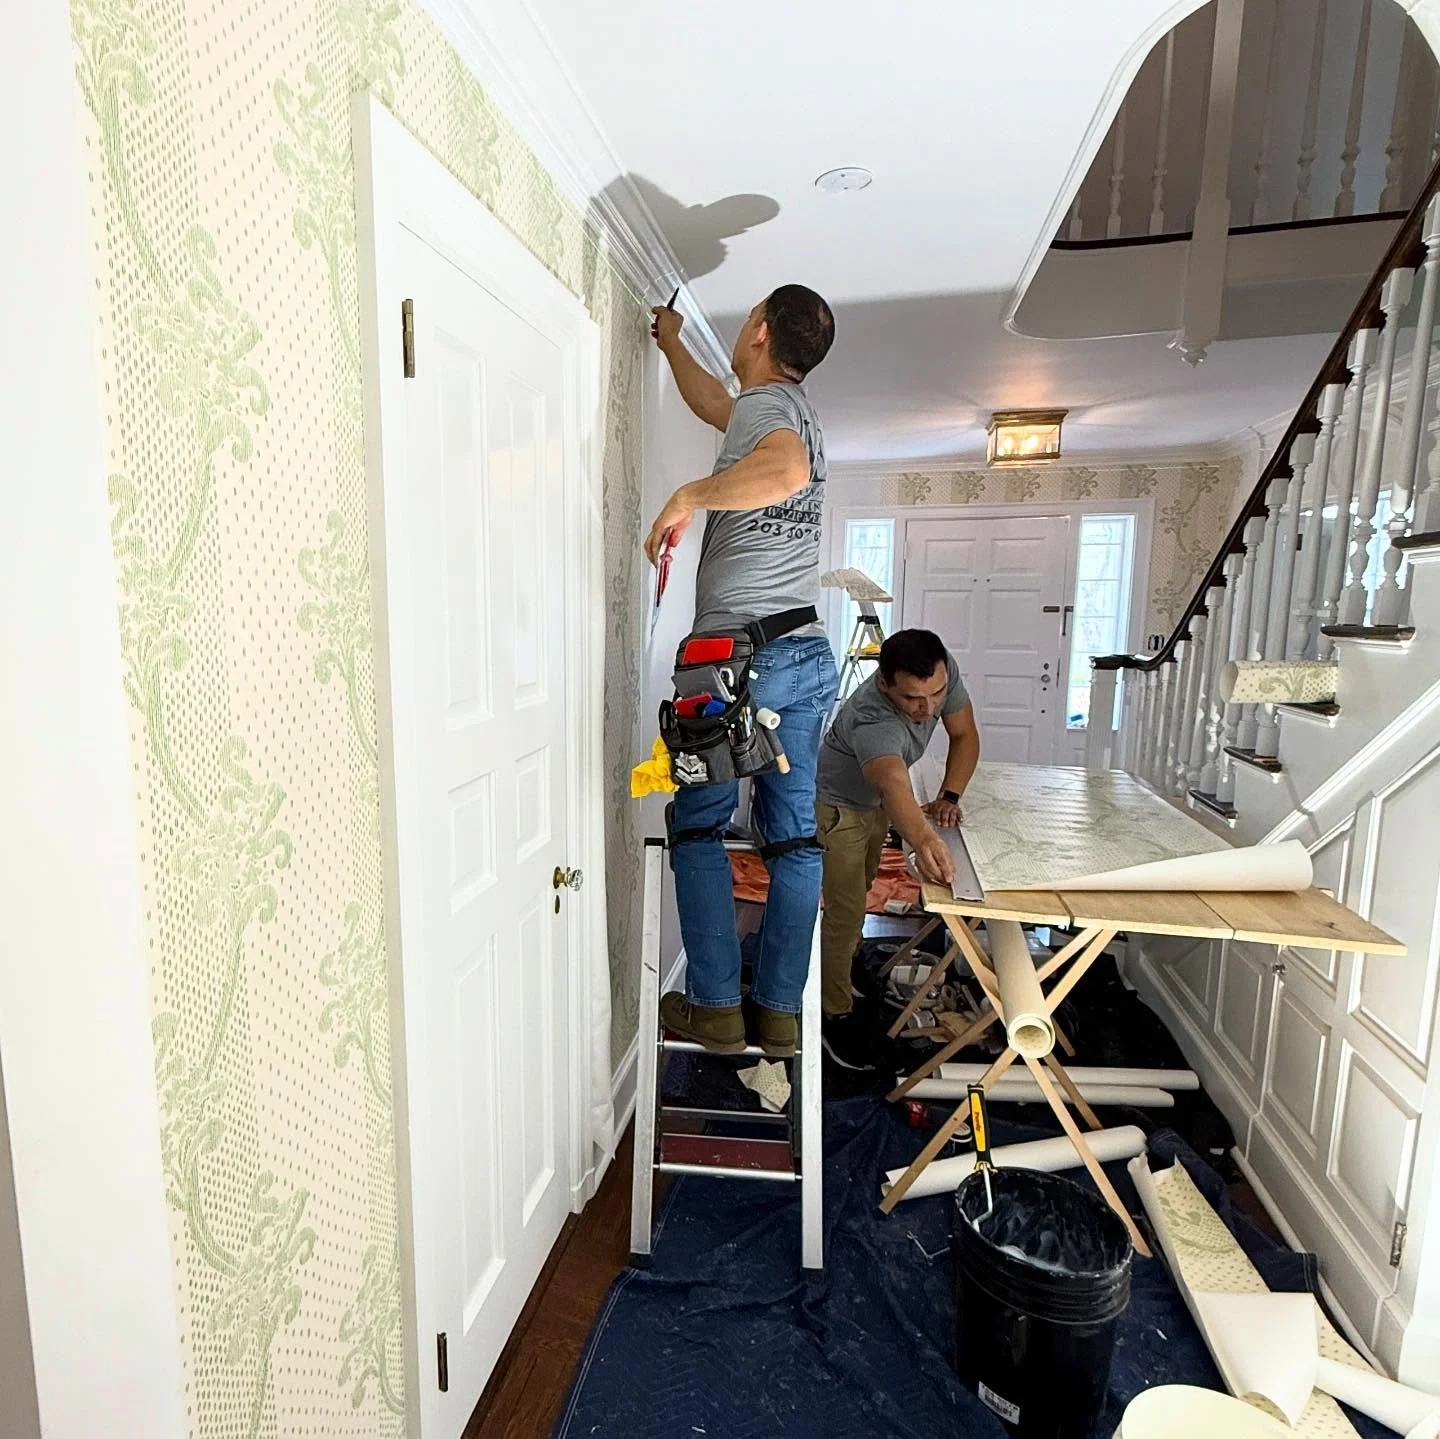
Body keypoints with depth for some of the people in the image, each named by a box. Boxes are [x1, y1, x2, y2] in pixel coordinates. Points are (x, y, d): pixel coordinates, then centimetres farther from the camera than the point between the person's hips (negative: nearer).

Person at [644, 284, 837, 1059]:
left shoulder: (763, 403, -6)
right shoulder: (793, 406, 20)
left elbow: (786, 470, -32)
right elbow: (713, 406, 40)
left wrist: (689, 495, -24)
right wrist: (671, 343, 52)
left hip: (738, 653, -8)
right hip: (807, 655, 8)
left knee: (699, 827, 5)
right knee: (794, 837, 7)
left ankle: (715, 1006, 10)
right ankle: (779, 1011, 16)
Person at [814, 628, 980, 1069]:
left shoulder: (945, 669, -25)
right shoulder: (872, 722, -46)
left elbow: (965, 736, -10)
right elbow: (895, 784, -65)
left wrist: (948, 797, -23)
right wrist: (924, 840, -83)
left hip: (877, 802, 8)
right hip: (837, 805, -8)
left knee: (860, 888, 24)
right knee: (847, 912, -10)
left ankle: (836, 974, 47)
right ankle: (834, 1015, 10)